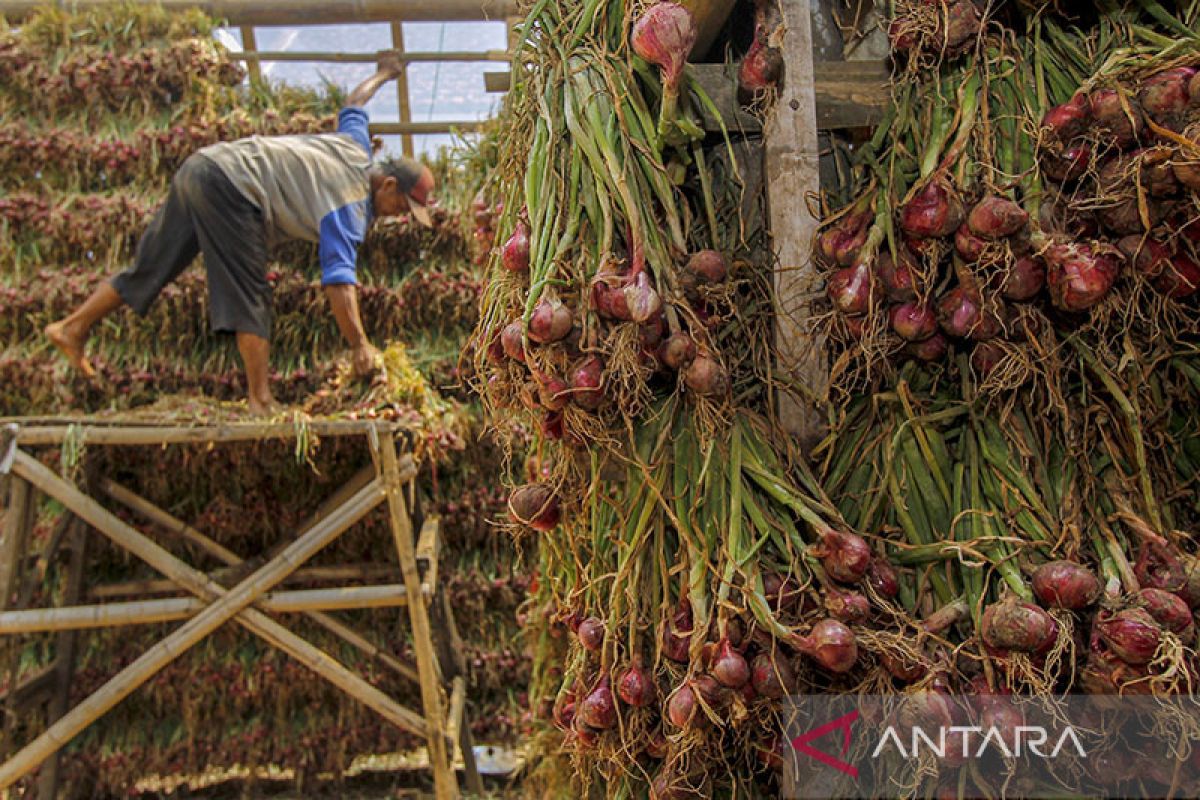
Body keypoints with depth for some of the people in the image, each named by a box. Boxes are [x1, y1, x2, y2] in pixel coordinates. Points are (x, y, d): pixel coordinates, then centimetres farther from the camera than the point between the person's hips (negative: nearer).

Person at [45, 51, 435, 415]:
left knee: (151, 268, 15)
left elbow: (353, 103, 32)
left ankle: (73, 327, 24)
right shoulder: (351, 209, -12)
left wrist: (384, 73, 51)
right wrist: (359, 344, -24)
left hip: (202, 165, 9)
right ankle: (261, 402, -6)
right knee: (249, 296, -7)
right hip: (228, 189, -9)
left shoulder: (357, 150, 11)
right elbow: (339, 280, -22)